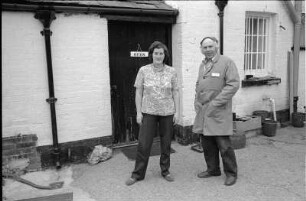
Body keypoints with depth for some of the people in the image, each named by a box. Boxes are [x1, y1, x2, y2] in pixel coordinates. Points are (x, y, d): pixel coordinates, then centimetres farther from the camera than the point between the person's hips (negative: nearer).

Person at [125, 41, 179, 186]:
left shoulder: (171, 71, 1)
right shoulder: (143, 70, -2)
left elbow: (175, 92, 4)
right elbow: (138, 92, 0)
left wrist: (177, 111, -1)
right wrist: (138, 112, -4)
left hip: (167, 113, 1)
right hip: (149, 112, -1)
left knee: (166, 144, 10)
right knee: (143, 144, 1)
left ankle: (165, 171, 29)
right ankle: (138, 174, 17)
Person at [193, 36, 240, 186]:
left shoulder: (227, 62, -5)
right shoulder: (202, 65, 16)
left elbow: (234, 84, -13)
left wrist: (216, 102, -17)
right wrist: (197, 101, 10)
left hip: (219, 112, -6)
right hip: (203, 111, 7)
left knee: (224, 144, -2)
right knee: (207, 143, 13)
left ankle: (231, 173, 17)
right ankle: (213, 169, 31)